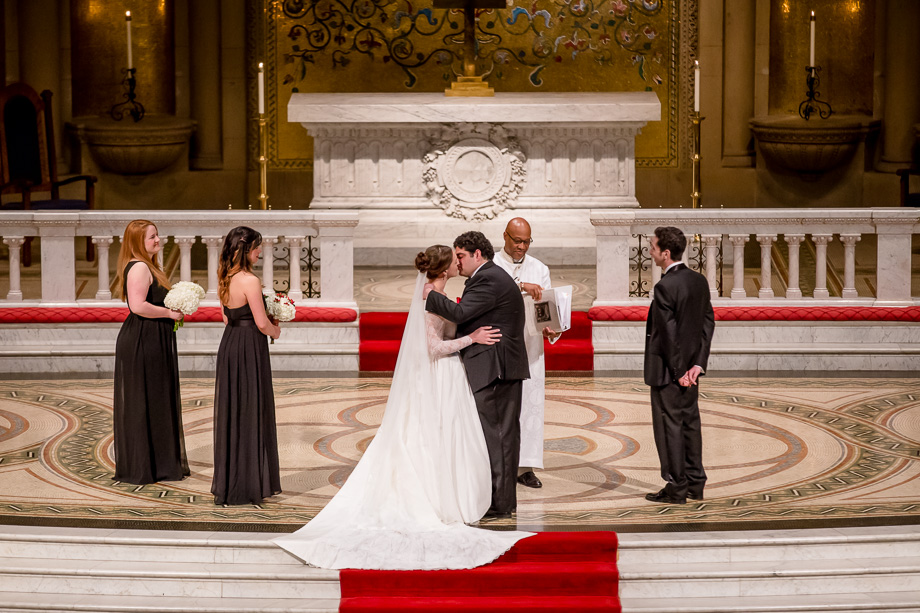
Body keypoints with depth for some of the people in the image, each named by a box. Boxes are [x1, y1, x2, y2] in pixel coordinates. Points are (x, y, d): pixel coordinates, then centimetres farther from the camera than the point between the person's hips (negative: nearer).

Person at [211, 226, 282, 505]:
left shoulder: (224, 280, 8)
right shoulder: (250, 281, -18)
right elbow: (262, 323, -18)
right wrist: (276, 331, 3)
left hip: (229, 344, 8)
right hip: (250, 347, -8)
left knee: (230, 411, 14)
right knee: (251, 412, 0)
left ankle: (227, 481, 21)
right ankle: (247, 484, 6)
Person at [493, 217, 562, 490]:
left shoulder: (539, 269, 12)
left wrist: (552, 329, -13)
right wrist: (521, 286, -33)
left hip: (530, 347, 3)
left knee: (530, 404, 1)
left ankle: (525, 466, 5)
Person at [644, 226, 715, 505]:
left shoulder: (665, 286, -20)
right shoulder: (699, 281, 5)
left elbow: (668, 332, -21)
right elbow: (708, 322, 5)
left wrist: (678, 371, -14)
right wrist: (698, 364, 2)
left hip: (668, 369, -8)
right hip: (690, 366, 8)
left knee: (669, 425, 0)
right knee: (690, 422, 15)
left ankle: (676, 489, 5)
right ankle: (695, 484, 22)